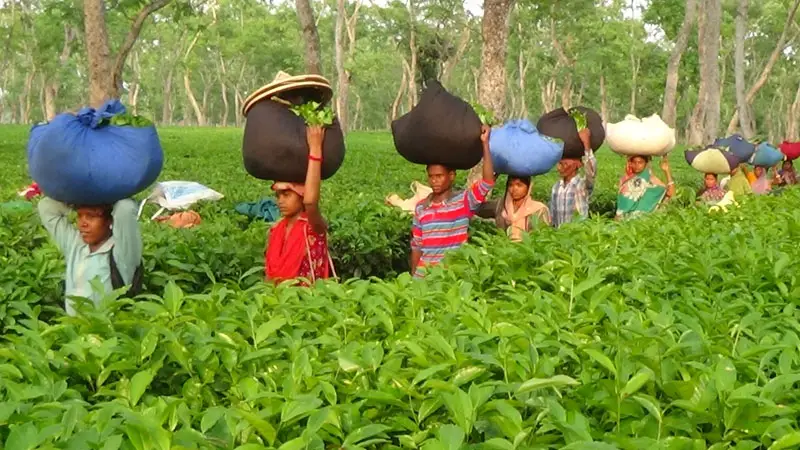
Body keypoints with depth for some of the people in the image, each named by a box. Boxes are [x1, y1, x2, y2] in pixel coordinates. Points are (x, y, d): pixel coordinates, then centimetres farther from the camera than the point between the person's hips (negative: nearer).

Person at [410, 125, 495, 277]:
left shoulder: (464, 201, -4)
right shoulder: (421, 208, 7)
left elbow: (488, 181, -18)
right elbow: (416, 245, 12)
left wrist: (485, 143, -20)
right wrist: (413, 275, 8)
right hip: (424, 273, 3)